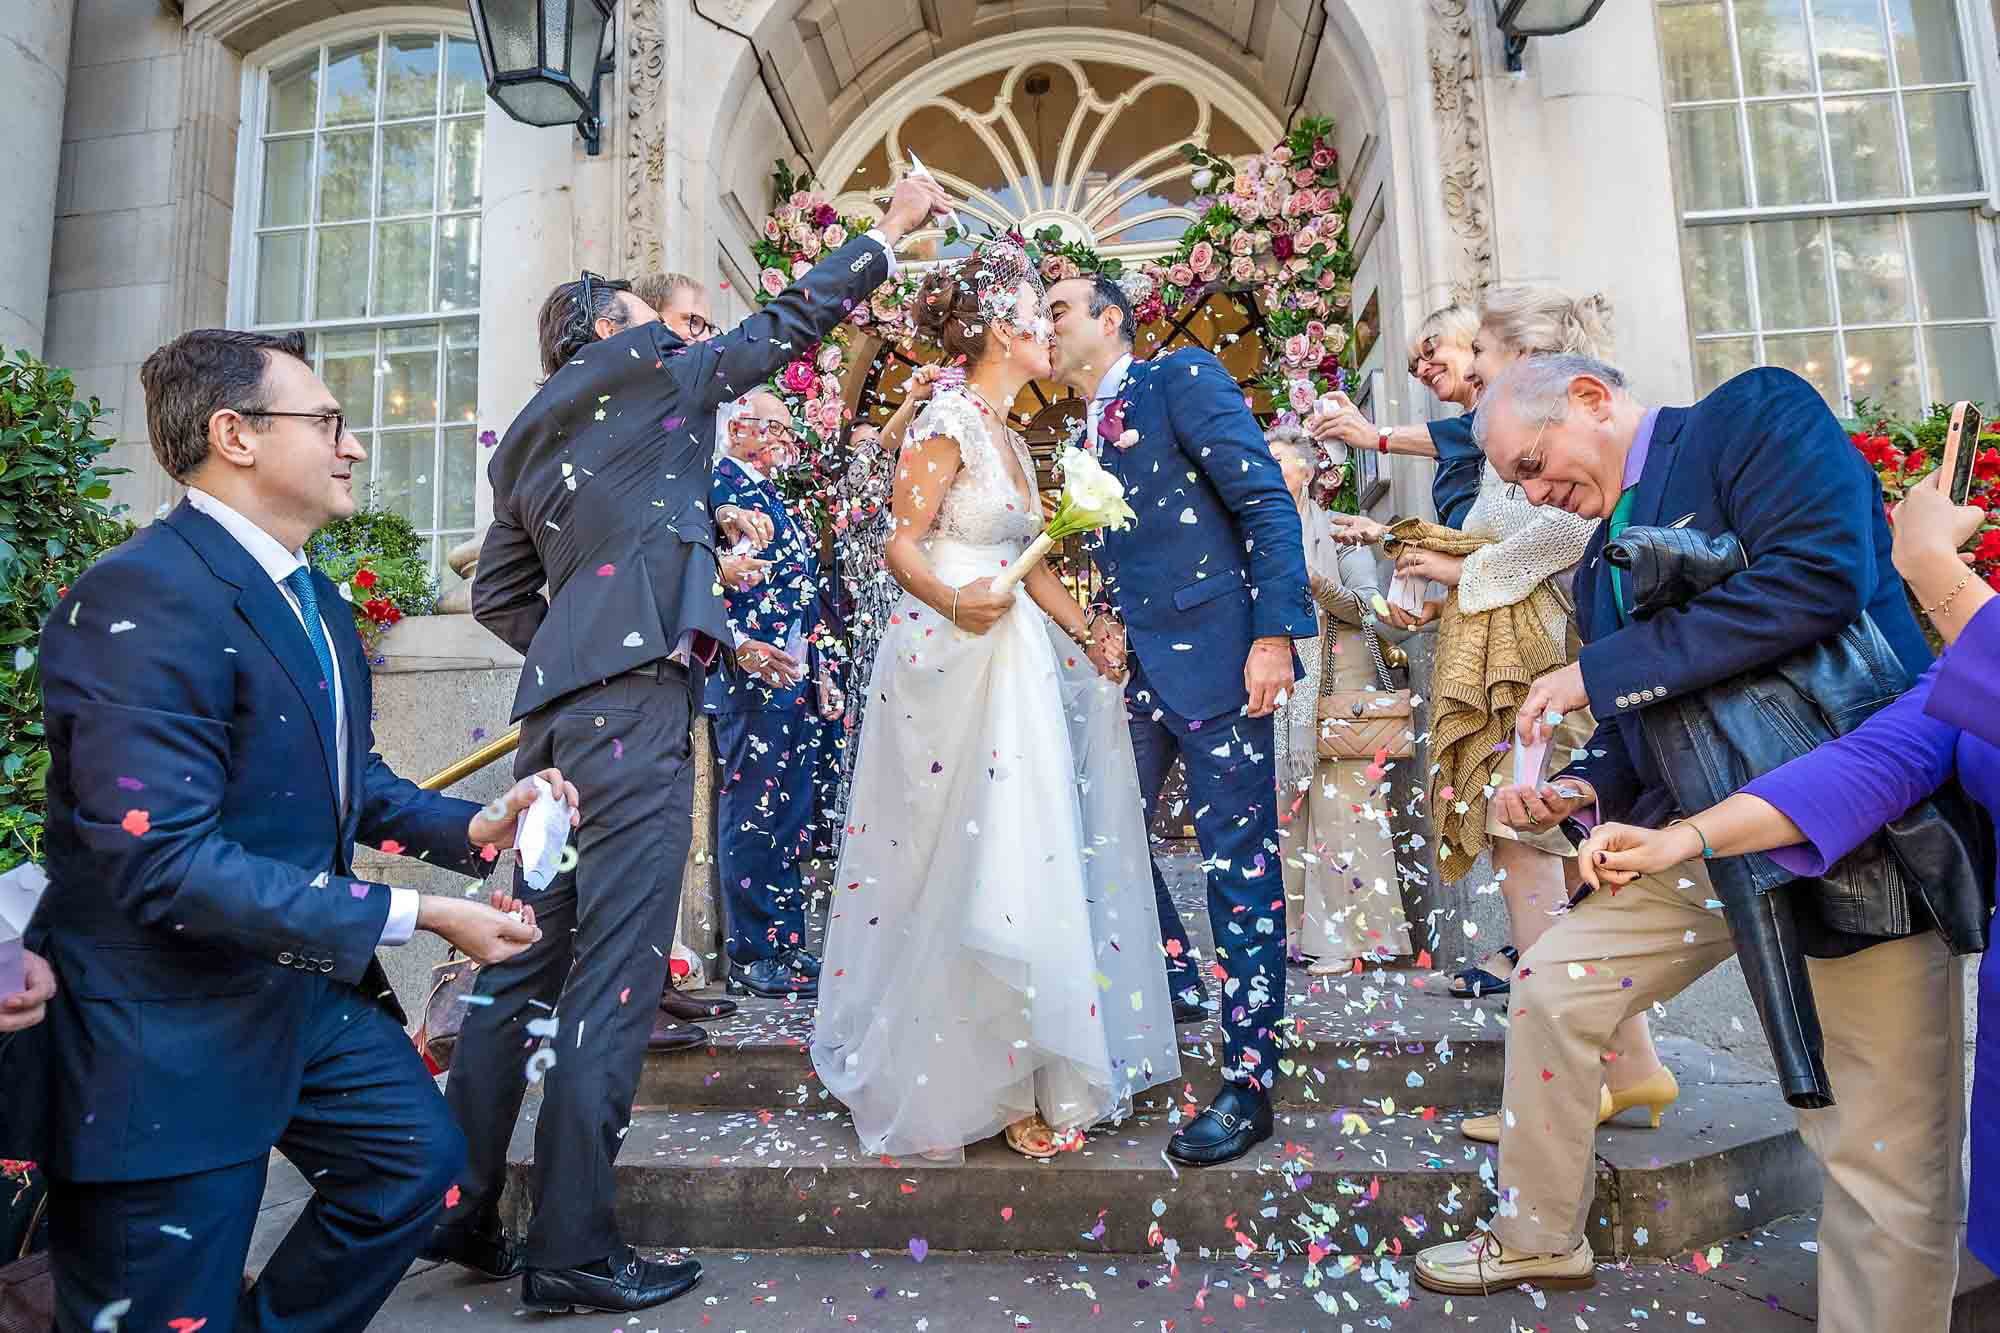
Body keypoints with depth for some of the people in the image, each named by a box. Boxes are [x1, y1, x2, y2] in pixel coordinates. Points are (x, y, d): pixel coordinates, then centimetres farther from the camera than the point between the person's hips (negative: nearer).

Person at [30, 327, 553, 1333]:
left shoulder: (314, 600, 9)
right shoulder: (144, 598, -23)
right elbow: (167, 864, -29)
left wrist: (470, 828, -5)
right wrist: (416, 916, -27)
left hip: (306, 981, 9)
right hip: (172, 1021, -9)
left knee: (418, 1156, 17)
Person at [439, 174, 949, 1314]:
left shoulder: (528, 437, 24)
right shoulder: (644, 367, 5)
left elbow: (497, 593, 23)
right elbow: (788, 325, 13)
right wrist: (893, 229, 23)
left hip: (561, 699, 9)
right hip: (636, 695, -8)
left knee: (531, 953, 13)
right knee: (616, 964, -6)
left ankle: (462, 1208, 22)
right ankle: (574, 1248, 0)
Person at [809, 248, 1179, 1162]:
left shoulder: (1007, 435, 17)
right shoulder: (948, 422, -8)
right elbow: (902, 544, -13)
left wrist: (1088, 632, 8)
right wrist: (953, 599, -31)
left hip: (1009, 659, 9)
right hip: (948, 658, -9)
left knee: (1022, 862, 8)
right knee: (966, 865, -4)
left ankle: (1017, 1072, 20)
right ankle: (967, 1086, 11)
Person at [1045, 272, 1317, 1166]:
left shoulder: (1182, 379, -2)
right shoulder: (1085, 434, 20)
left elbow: (1268, 503, -10)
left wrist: (1275, 632, -18)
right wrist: (1107, 625, 3)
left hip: (1213, 656, -8)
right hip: (1135, 665, 8)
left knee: (1238, 863, -3)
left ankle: (1249, 1083, 6)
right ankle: (1174, 986, 36)